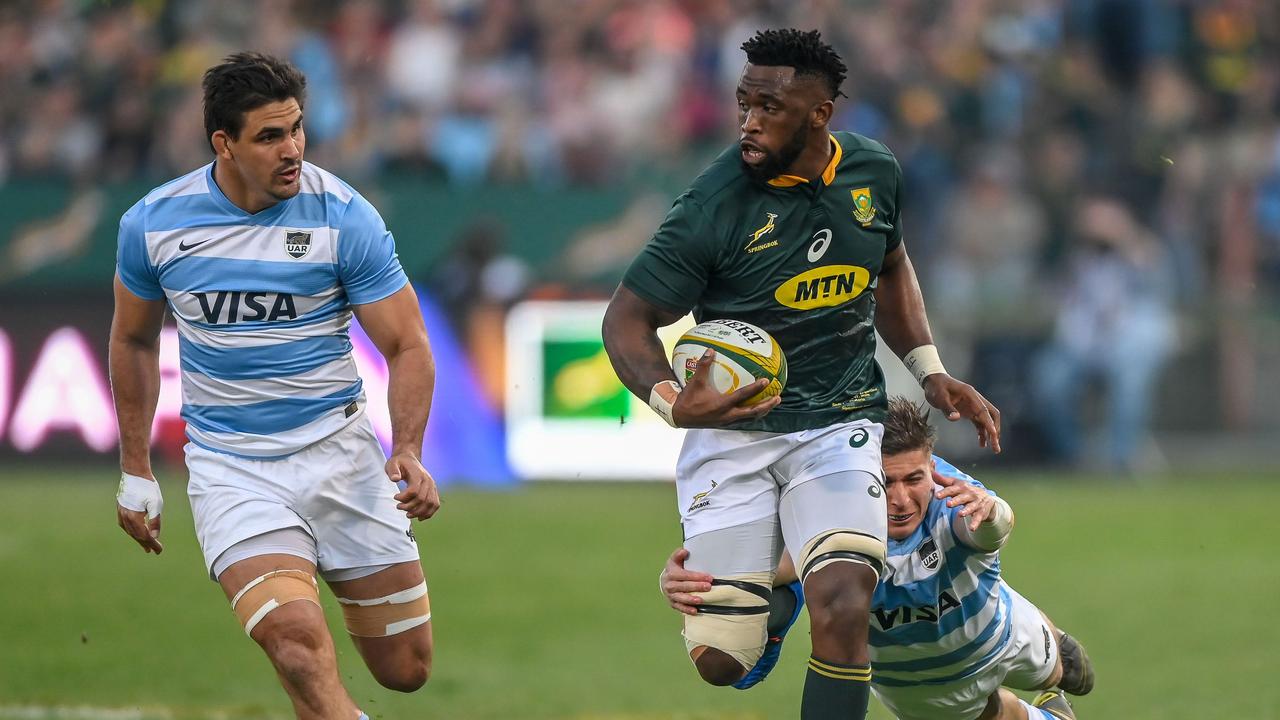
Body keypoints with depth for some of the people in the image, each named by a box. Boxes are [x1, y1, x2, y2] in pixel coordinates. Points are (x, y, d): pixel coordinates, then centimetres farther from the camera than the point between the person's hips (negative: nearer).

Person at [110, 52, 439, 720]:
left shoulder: (343, 215, -9)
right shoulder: (151, 224, -4)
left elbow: (407, 346, -6)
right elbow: (134, 340, 14)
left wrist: (407, 451, -23)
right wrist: (134, 474, 14)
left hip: (338, 450, 1)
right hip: (228, 462, -1)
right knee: (296, 639, -27)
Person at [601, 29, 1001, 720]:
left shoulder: (875, 172, -1)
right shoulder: (713, 204, -16)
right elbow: (628, 318, -11)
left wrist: (930, 372, 11)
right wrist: (671, 401, -29)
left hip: (841, 425, 2)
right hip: (732, 427, -2)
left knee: (842, 614, -22)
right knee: (721, 658, -4)